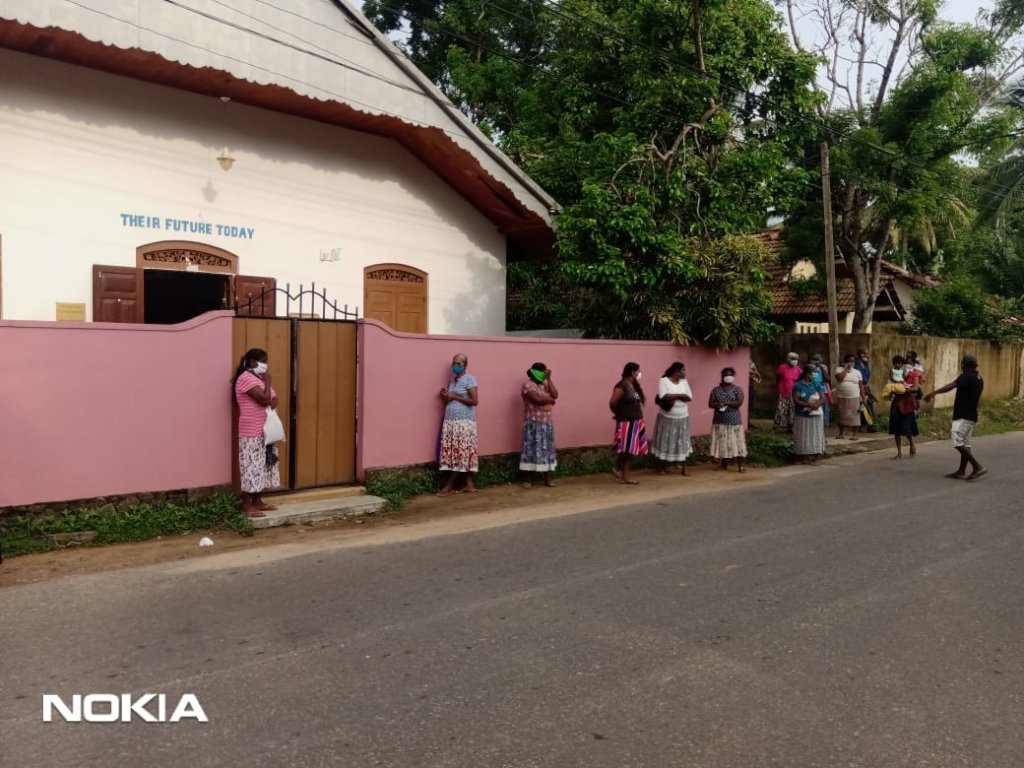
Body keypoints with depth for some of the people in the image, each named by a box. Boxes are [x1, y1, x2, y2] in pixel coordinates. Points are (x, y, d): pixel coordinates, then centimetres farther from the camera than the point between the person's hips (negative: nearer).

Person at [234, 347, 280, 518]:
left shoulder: (257, 378, 17)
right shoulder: (246, 378, -14)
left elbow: (274, 401, 15)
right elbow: (265, 399, -23)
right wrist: (267, 381, -11)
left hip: (265, 432, 10)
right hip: (252, 433, -10)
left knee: (262, 466, 13)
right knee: (252, 467, -7)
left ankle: (257, 502, 22)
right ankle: (247, 507, -2)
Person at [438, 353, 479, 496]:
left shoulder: (469, 379, -6)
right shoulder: (452, 380, 17)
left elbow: (474, 401, -15)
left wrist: (454, 397, -13)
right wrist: (445, 396, 0)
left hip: (464, 422, -8)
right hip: (450, 421, 8)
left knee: (460, 453, -4)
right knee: (458, 453, 5)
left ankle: (450, 485, 1)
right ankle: (469, 485, 9)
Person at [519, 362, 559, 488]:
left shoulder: (545, 384, 14)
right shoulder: (527, 384, -8)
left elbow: (555, 395, -3)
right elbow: (537, 399, -21)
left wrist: (549, 379, -3)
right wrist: (550, 399, -4)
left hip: (547, 422, 7)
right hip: (533, 422, -7)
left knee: (547, 449, 7)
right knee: (531, 450, -3)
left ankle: (548, 479, 12)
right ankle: (526, 479, 4)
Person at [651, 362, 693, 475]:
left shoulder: (684, 382, 6)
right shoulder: (663, 380, -9)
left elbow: (689, 397, -4)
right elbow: (663, 397, -22)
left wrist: (672, 397, -14)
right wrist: (680, 395, -13)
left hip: (682, 418, 4)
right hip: (667, 418, -4)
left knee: (682, 443, 5)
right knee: (666, 442, 2)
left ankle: (684, 468, 11)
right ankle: (663, 467, 14)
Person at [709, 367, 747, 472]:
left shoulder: (737, 389, 1)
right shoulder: (716, 390, 5)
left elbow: (739, 402, -13)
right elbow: (710, 404, 0)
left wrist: (725, 402, -14)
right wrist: (719, 405, -19)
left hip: (734, 421, -2)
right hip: (719, 421, 2)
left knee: (737, 443, -4)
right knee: (722, 443, 5)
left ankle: (741, 465, -2)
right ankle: (723, 464, 15)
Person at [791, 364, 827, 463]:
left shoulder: (817, 384, 7)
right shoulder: (798, 385, -2)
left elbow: (823, 399, 1)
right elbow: (796, 400, -9)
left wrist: (815, 405, -19)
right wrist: (808, 405, -20)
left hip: (816, 414, 3)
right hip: (803, 415, -3)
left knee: (815, 436, 3)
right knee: (803, 437, 0)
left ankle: (814, 456, 7)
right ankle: (803, 457, 4)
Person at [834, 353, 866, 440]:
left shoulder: (857, 372, 7)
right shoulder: (840, 370, 3)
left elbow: (861, 386, 6)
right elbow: (839, 378, -19)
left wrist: (863, 398, 1)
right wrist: (846, 368, -11)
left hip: (854, 398, 0)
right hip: (841, 397, 0)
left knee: (855, 416, -2)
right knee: (842, 416, 9)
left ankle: (854, 434, 4)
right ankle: (840, 434, 19)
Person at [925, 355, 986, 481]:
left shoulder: (967, 376, -14)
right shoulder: (979, 378, 15)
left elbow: (951, 386, -31)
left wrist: (933, 393, -35)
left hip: (963, 415, -10)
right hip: (971, 415, 10)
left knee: (958, 442, -12)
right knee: (965, 443, 9)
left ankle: (978, 467, -13)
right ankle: (961, 472, 11)